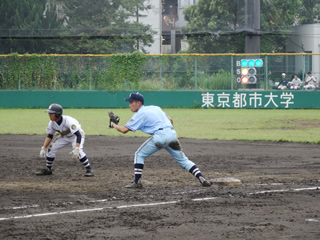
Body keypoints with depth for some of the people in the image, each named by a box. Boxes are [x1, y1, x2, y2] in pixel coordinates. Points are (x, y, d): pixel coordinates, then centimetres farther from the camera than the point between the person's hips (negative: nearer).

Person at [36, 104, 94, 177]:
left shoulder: (68, 121, -39)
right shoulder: (52, 122, -18)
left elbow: (78, 135, -42)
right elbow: (50, 136, -4)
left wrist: (76, 149, -54)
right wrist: (43, 148, -14)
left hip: (75, 136, -7)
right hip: (64, 137, 7)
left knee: (78, 152, -31)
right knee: (51, 149, -3)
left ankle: (89, 170, -18)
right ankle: (48, 169, 16)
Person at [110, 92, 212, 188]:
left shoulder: (139, 114, 4)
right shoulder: (155, 108, 25)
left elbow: (124, 130, 1)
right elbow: (170, 119, 23)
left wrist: (114, 125, 18)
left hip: (160, 136, -7)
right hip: (172, 134, 7)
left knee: (139, 155, 10)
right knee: (183, 160, 12)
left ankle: (137, 182, 3)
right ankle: (201, 178, -3)